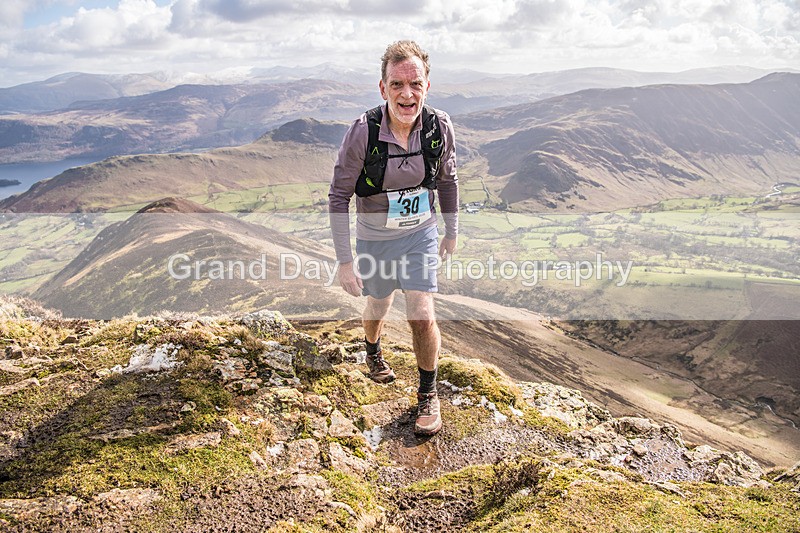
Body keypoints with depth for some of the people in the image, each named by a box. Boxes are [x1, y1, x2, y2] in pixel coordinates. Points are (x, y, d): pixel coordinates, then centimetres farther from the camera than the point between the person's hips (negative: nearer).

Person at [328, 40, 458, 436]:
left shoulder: (439, 128, -17)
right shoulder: (363, 132, -26)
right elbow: (339, 196, -17)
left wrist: (452, 231, 12)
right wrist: (344, 261, -19)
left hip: (421, 234, 1)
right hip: (375, 237, -1)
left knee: (422, 316, -10)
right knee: (378, 307, 21)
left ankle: (428, 396, 14)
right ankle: (372, 350, 57)